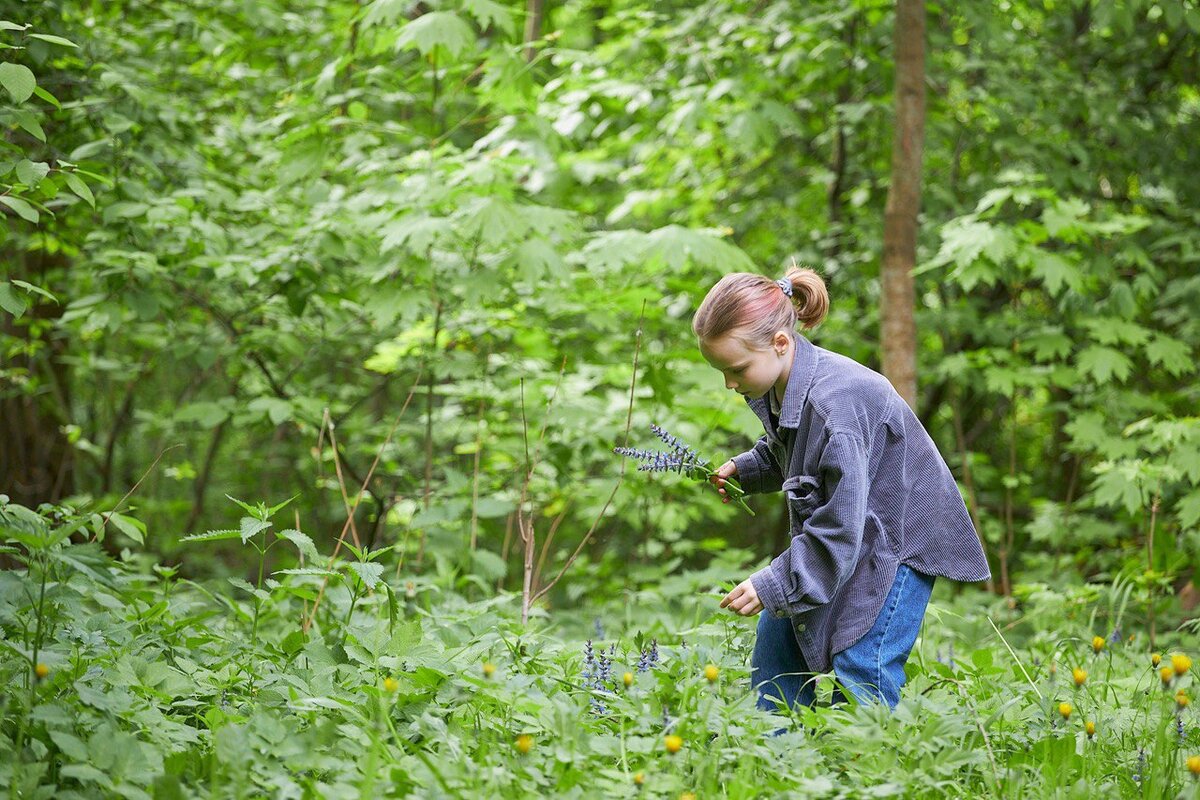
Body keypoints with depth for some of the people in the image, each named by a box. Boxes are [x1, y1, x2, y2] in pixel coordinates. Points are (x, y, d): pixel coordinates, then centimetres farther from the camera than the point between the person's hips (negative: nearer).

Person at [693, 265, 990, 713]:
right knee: (776, 642, 8)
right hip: (833, 530, 9)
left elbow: (839, 530, -32)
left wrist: (772, 586, -28)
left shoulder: (834, 404, -34)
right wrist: (743, 470, -3)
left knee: (858, 671, -13)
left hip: (900, 537, -9)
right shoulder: (775, 384, -7)